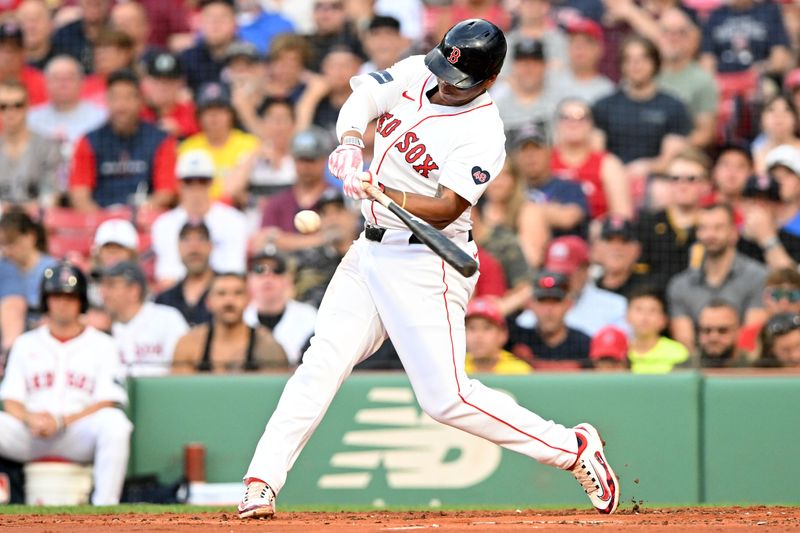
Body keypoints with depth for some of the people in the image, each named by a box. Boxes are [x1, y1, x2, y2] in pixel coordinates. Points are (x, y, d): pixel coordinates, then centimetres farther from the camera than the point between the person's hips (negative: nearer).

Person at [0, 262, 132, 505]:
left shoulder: (102, 345, 12)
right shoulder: (25, 344, 20)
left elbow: (108, 402, 0)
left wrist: (62, 421, -14)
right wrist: (30, 419, -13)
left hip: (79, 434, -2)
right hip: (29, 434, 2)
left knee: (114, 422, -34)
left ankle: (105, 507, -36)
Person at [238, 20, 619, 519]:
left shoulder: (483, 134, -19)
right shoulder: (416, 74, 2)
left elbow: (444, 210, -24)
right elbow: (364, 97, 3)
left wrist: (379, 191, -37)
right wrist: (350, 143, -18)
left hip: (424, 265, -7)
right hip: (371, 251, 7)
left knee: (447, 397, -10)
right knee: (322, 362, -1)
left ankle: (572, 447, 3)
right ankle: (262, 482, 0)